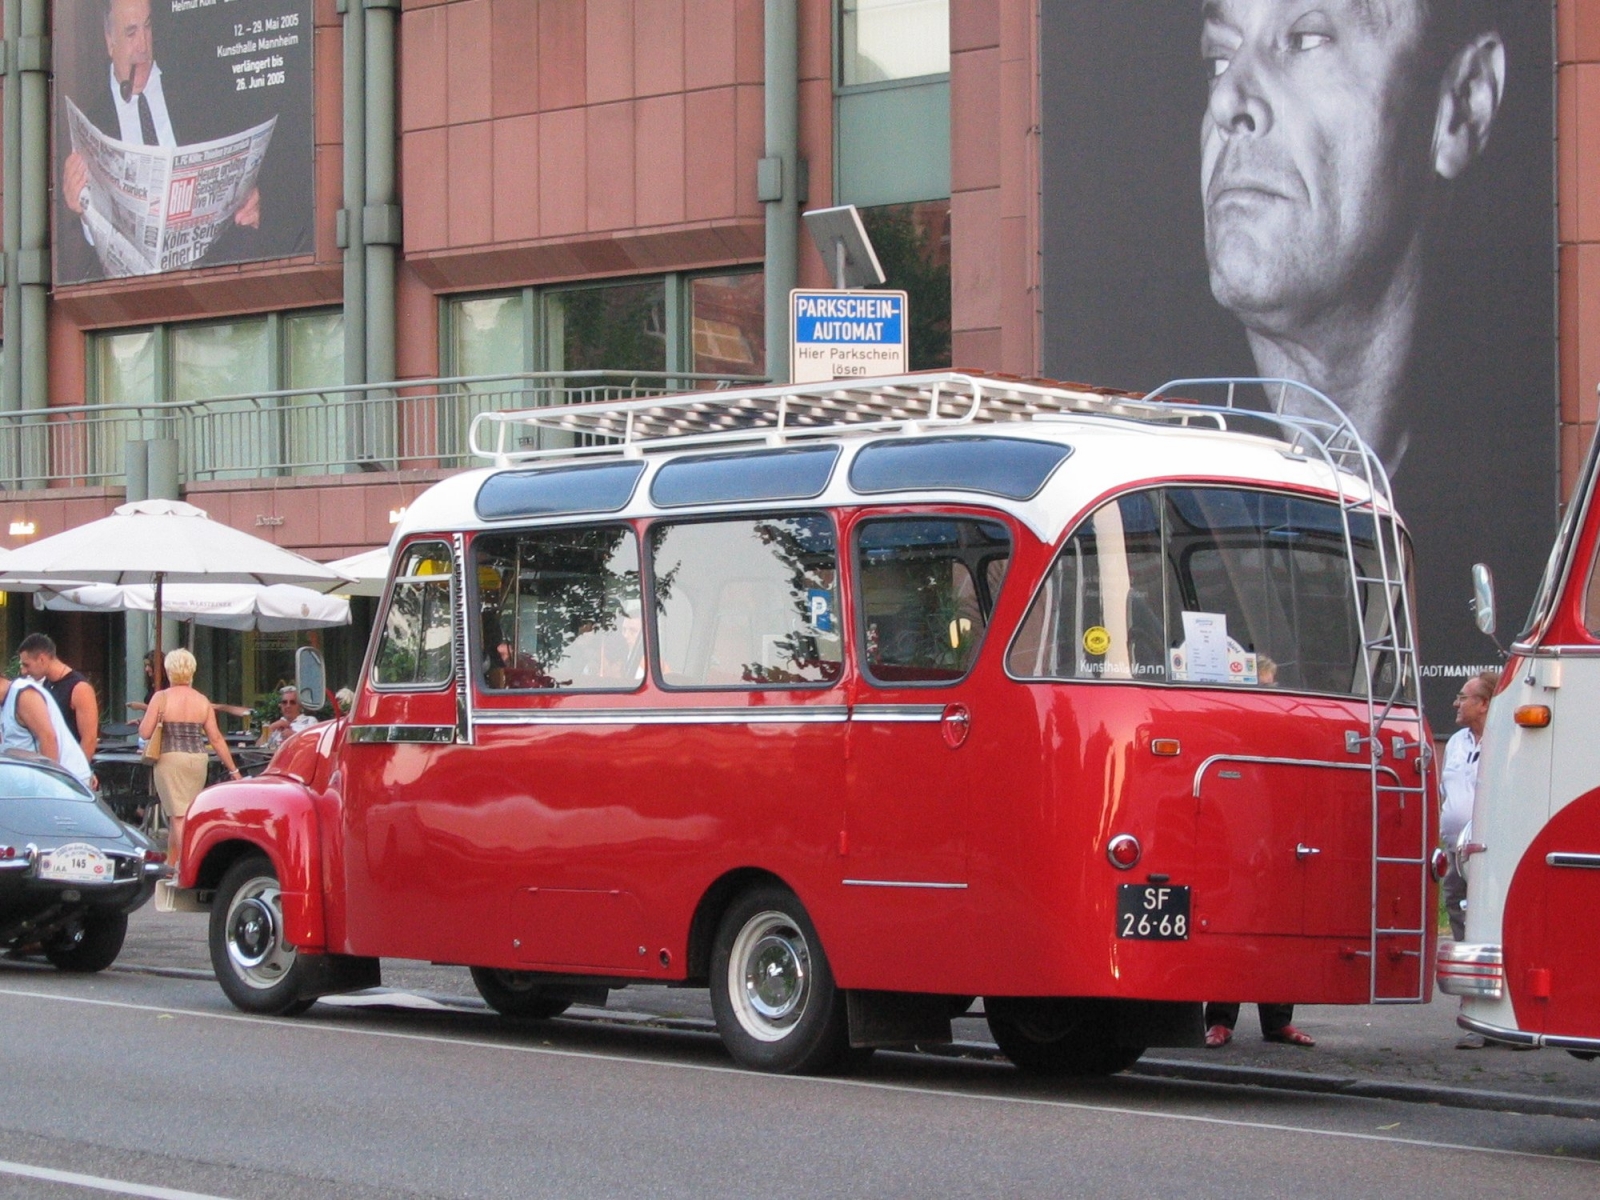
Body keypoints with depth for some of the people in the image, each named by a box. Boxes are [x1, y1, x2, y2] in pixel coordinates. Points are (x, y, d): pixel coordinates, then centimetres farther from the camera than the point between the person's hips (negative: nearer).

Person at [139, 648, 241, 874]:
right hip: (198, 760, 4)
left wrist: (155, 719, 14)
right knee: (184, 813, 15)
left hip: (171, 760, -4)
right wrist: (233, 770, 8)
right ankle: (172, 861, 25)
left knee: (178, 815, -5)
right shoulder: (203, 702, 4)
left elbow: (145, 734, -7)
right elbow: (216, 739, 3)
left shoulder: (161, 698, -5)